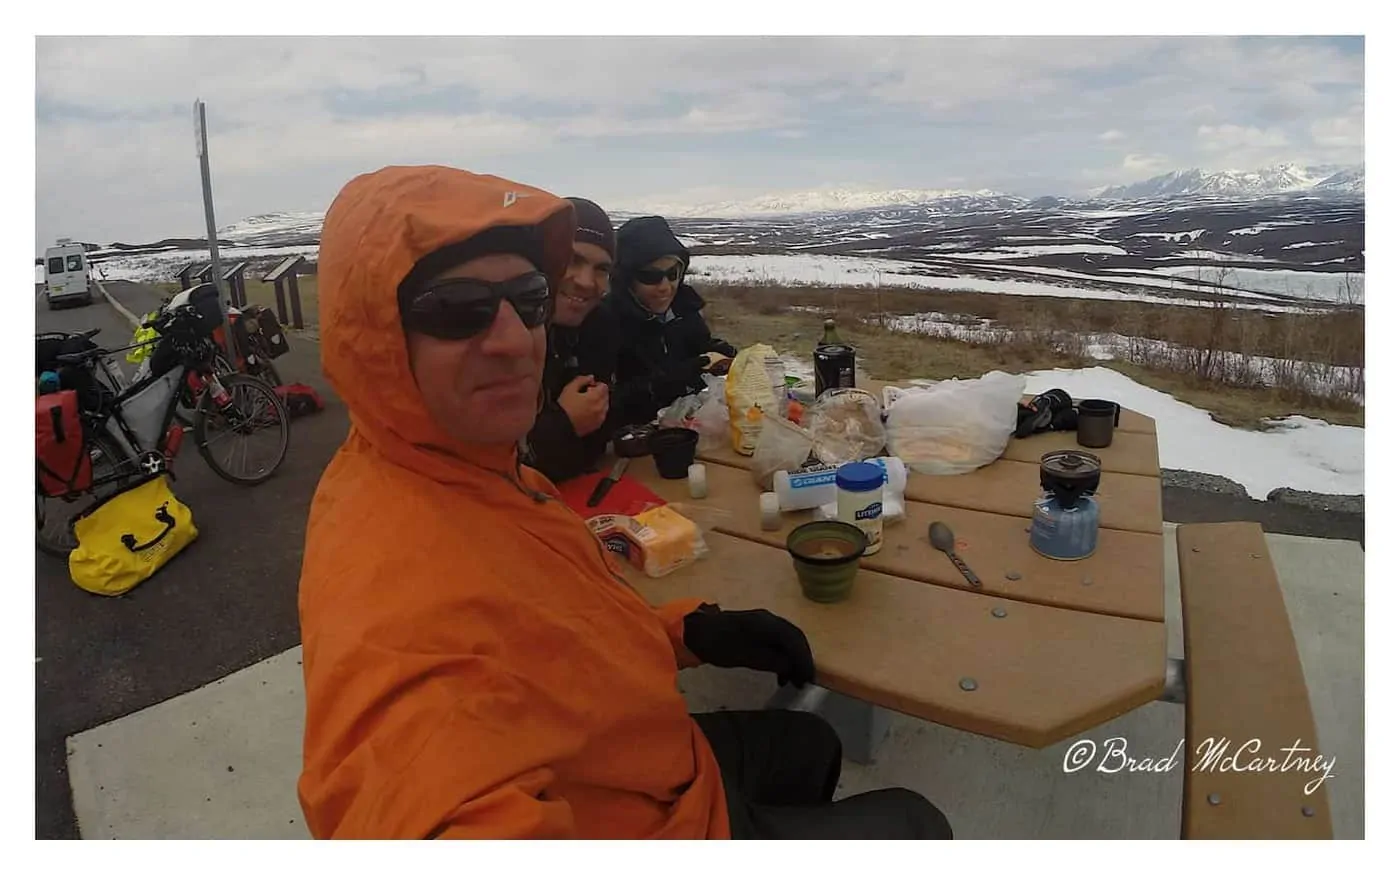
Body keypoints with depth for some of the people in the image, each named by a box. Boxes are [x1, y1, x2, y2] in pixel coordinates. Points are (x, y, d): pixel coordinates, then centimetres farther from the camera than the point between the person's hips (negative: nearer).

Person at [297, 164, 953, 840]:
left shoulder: (475, 471, -8)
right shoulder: (398, 612, -40)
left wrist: (688, 630, -6)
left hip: (652, 770, 8)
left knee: (809, 744, 32)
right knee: (913, 822, 14)